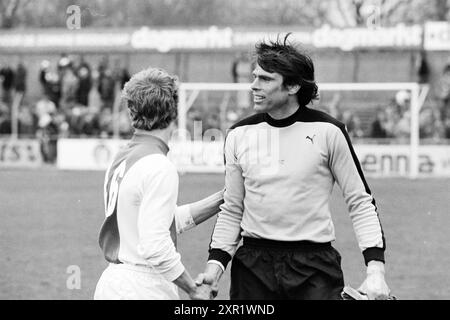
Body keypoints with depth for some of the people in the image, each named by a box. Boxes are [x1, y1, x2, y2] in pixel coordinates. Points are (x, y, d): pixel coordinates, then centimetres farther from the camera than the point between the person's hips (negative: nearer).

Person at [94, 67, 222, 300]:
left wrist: (220, 200, 19)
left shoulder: (120, 160, 11)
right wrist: (194, 289, -11)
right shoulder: (159, 167, -15)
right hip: (143, 290, -8)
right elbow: (155, 246, -21)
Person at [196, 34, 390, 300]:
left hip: (314, 266, -3)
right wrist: (216, 263, 1)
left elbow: (360, 202, 0)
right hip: (253, 266, 3)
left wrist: (376, 268, -9)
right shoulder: (240, 134, 6)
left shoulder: (327, 131, -4)